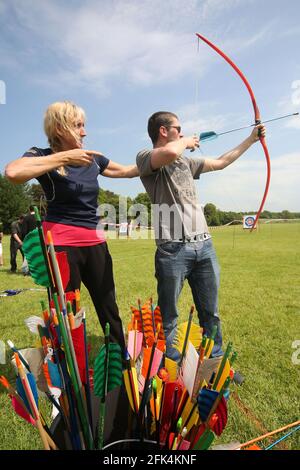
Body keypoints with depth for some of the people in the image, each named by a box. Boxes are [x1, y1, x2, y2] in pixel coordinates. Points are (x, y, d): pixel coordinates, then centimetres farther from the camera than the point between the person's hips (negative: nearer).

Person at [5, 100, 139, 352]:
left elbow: (126, 170, 26)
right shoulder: (43, 155, -3)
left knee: (109, 310, 12)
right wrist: (65, 157, -20)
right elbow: (13, 172, -25)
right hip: (62, 243, -5)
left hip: (95, 242, 6)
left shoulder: (93, 159, 13)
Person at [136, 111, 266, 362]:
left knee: (211, 313, 14)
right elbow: (170, 153, -23)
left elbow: (221, 162, 32)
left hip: (204, 246, 7)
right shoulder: (145, 157, 0)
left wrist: (251, 139, 36)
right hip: (173, 249, -6)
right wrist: (186, 141, -1)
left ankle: (215, 360, 31)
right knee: (168, 316, 5)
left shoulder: (186, 161, 22)